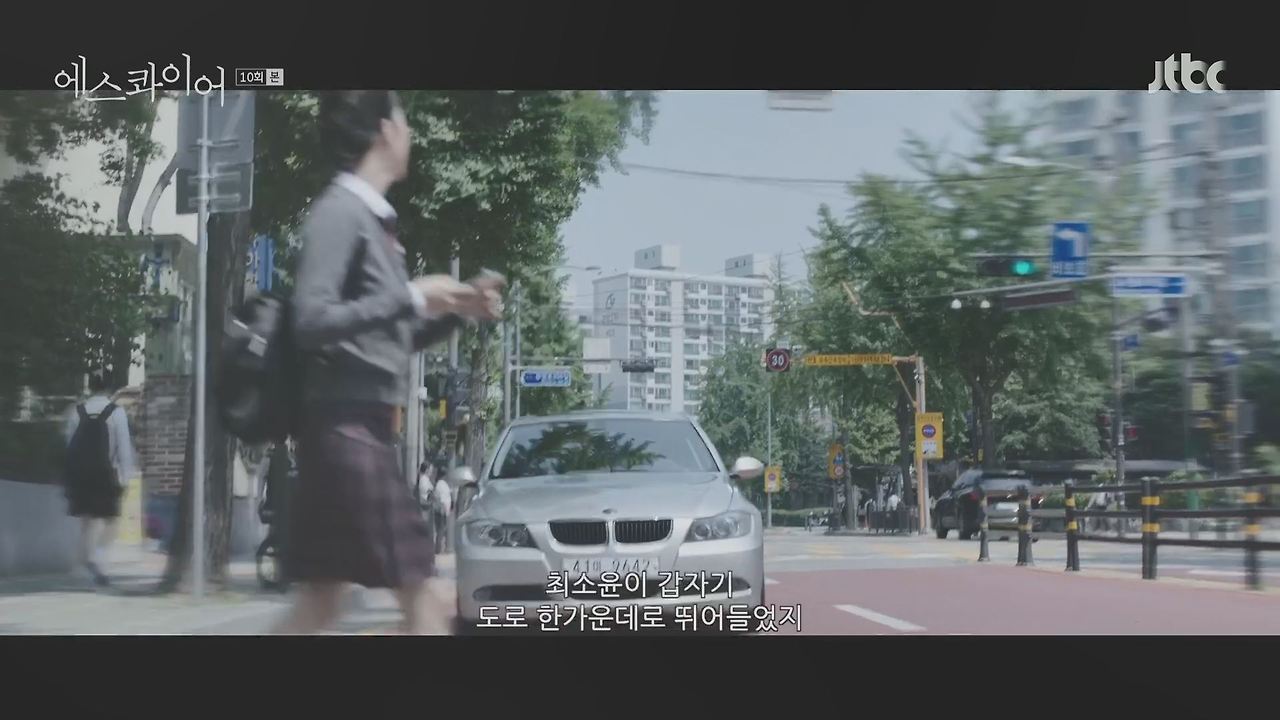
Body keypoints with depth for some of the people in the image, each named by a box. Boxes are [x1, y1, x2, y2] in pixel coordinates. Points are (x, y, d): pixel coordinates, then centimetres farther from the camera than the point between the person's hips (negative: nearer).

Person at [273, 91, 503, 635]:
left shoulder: (375, 217, 18)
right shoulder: (339, 211, -10)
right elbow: (312, 322, -20)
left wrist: (458, 312, 9)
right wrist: (412, 298, -16)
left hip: (366, 425, 9)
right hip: (346, 424, -9)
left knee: (320, 602, 9)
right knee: (418, 597, -7)